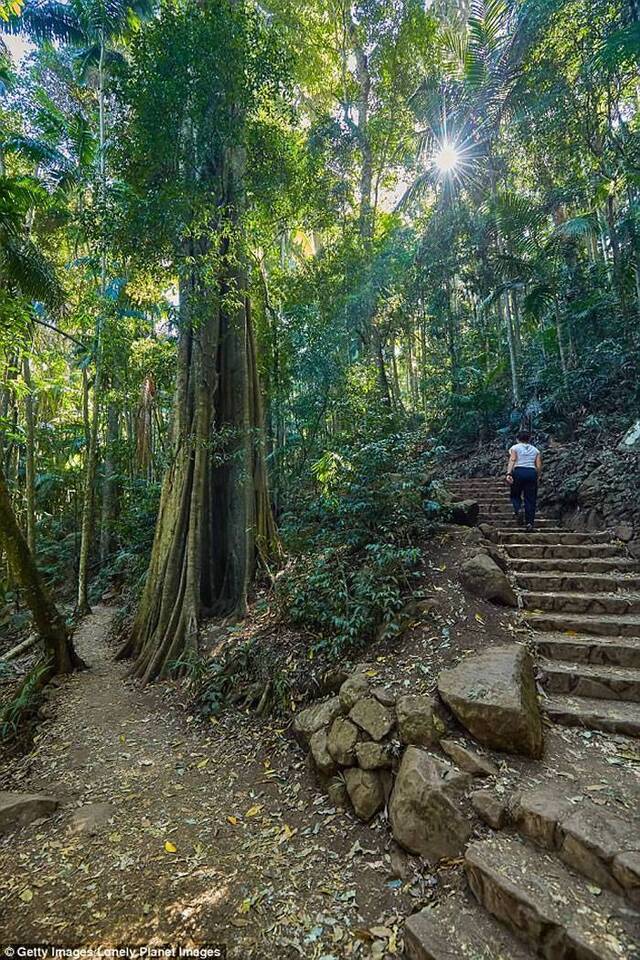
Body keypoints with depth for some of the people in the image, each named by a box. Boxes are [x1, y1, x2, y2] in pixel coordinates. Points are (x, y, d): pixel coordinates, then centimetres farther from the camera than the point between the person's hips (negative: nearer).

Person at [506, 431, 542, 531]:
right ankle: (529, 522, 0)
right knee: (530, 498, 5)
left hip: (518, 472, -2)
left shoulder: (515, 448, 7)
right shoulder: (535, 450, 16)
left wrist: (508, 473, -18)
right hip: (532, 472, 2)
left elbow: (512, 460, -9)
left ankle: (518, 509, -15)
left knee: (515, 495, 14)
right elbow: (539, 466, 6)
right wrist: (538, 476, 21)